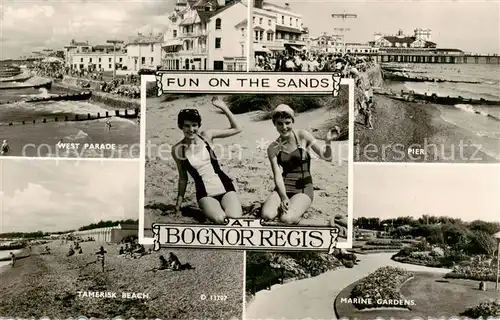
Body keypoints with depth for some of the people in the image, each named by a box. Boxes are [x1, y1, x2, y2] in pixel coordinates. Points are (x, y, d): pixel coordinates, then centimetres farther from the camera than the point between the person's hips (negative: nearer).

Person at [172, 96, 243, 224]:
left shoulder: (206, 135, 1)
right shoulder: (177, 150, -2)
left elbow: (236, 129, 6)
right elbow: (183, 178, 11)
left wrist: (224, 108, -3)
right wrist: (178, 202, 15)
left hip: (225, 187, 1)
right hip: (204, 194, -1)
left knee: (235, 219, -25)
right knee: (219, 220, -31)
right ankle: (208, 210, 0)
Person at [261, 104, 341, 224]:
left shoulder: (303, 136, -4)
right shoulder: (273, 148, 2)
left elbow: (326, 157, -5)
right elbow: (277, 175, -5)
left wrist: (328, 142, -26)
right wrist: (284, 197, -20)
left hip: (303, 188, -2)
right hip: (283, 187, 3)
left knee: (287, 219, -28)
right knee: (266, 215, -24)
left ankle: (299, 210, 5)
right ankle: (284, 205, 6)